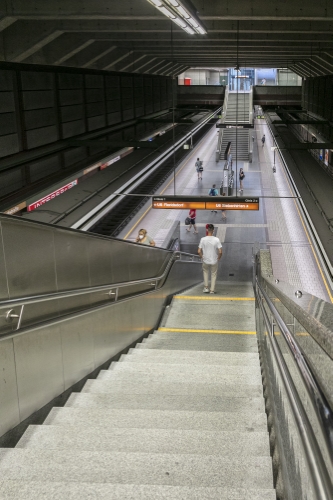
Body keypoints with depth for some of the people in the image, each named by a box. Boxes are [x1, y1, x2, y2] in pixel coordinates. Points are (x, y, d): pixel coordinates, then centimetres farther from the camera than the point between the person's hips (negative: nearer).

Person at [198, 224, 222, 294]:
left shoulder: (203, 239, -13)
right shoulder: (216, 240, -16)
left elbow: (199, 251, -11)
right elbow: (220, 252, -18)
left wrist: (202, 257, 7)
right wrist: (219, 258, 2)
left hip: (205, 261, 1)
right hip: (214, 261, -1)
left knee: (205, 272, 28)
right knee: (213, 275, 17)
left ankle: (206, 287, 22)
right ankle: (212, 290, 19)